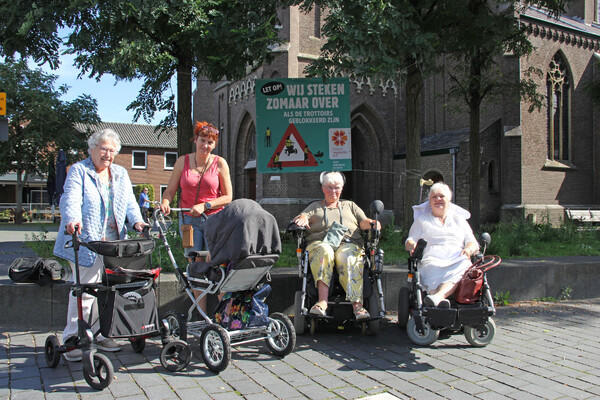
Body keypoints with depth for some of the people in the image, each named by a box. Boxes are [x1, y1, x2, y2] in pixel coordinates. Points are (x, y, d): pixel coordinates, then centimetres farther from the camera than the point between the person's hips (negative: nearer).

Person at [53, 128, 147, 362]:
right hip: (86, 242, -5)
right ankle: (72, 339, 3)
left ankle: (98, 334, 19)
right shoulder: (78, 171, 2)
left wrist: (136, 220, -7)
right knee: (85, 288, -7)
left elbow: (129, 203, 13)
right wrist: (73, 219, -33)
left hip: (113, 244, 5)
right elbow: (71, 200, -12)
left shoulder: (121, 174, 19)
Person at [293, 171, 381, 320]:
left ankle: (357, 303, -47)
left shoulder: (350, 205, 33)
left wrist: (372, 223, -4)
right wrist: (302, 218, -11)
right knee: (324, 252, -38)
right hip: (320, 242, 0)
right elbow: (302, 216, 14)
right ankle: (322, 302, -49)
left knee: (347, 257, -36)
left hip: (348, 243, 1)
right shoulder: (315, 207, 32)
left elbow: (363, 222, 20)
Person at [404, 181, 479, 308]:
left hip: (457, 261, 1)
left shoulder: (460, 219, 29)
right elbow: (409, 241, 17)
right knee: (434, 271, -39)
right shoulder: (421, 219, 26)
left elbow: (473, 243, 22)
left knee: (463, 267, -38)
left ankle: (437, 296, -61)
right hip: (431, 260, 0)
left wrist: (469, 250, -3)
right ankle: (441, 299, -62)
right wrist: (413, 245, -9)